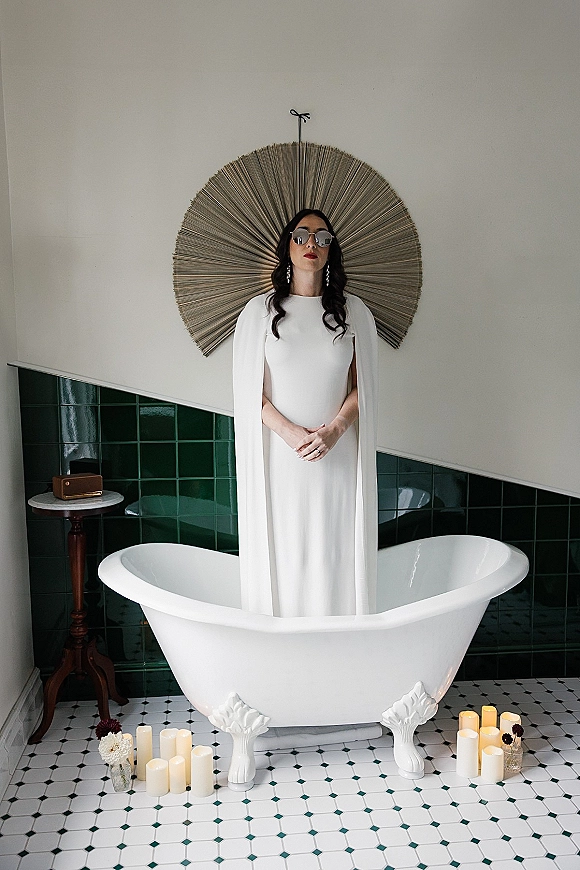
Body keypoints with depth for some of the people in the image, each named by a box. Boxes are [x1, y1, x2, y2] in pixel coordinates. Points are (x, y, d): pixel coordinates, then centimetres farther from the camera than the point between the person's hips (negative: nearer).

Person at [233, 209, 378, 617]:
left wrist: (334, 430, -13)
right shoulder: (260, 310, 4)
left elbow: (362, 387, 4)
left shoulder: (354, 311, 7)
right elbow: (250, 390, 0)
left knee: (334, 552, 4)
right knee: (281, 553, 4)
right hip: (279, 456, 0)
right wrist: (290, 432, -14)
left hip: (337, 456, 1)